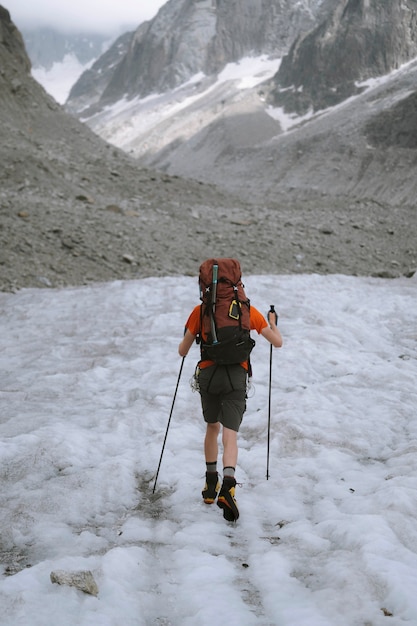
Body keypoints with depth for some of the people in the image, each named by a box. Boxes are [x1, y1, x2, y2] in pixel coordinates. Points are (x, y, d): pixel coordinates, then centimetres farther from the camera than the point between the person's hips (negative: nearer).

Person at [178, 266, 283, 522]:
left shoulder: (200, 311, 7)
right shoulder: (248, 310, 6)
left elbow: (182, 351, 10)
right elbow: (278, 342, 10)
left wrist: (188, 338, 33)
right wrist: (273, 323, 30)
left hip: (208, 374, 1)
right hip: (236, 376, -1)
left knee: (212, 427, 23)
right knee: (230, 435, -5)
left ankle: (211, 484, 29)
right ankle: (227, 486, -28)